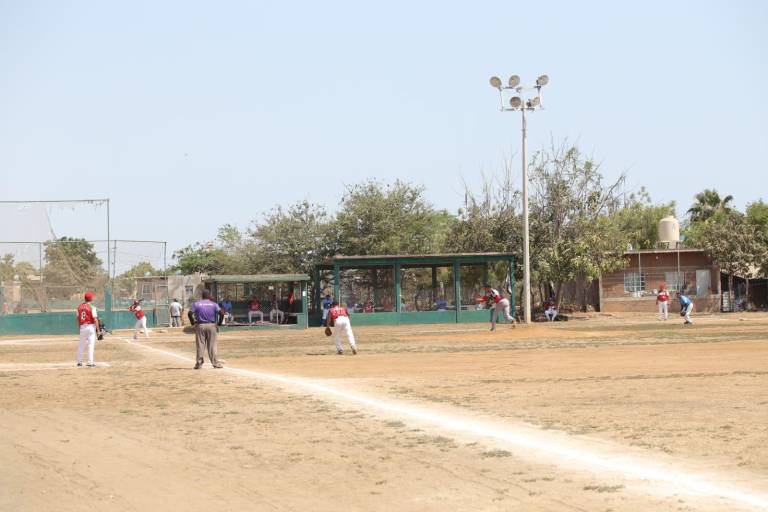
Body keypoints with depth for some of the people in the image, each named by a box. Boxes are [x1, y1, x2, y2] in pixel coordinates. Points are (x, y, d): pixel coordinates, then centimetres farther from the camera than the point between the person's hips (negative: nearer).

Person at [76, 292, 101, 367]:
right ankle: (90, 362, -6)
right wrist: (98, 330, -12)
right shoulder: (92, 307, -11)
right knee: (91, 345, -3)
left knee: (81, 345, 15)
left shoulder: (79, 307, 6)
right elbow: (95, 319, -15)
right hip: (91, 327, -5)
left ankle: (79, 362, 21)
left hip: (82, 327, 5)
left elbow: (78, 318, 12)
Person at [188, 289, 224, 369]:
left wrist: (192, 322, 1)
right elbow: (221, 313, -10)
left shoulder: (196, 304, 3)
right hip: (212, 325, 0)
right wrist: (219, 323, 1)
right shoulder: (214, 304, 2)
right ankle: (215, 363, 2)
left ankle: (199, 363, 5)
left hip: (200, 326, 0)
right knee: (212, 345, 4)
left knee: (200, 345, 5)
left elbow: (190, 313, -10)